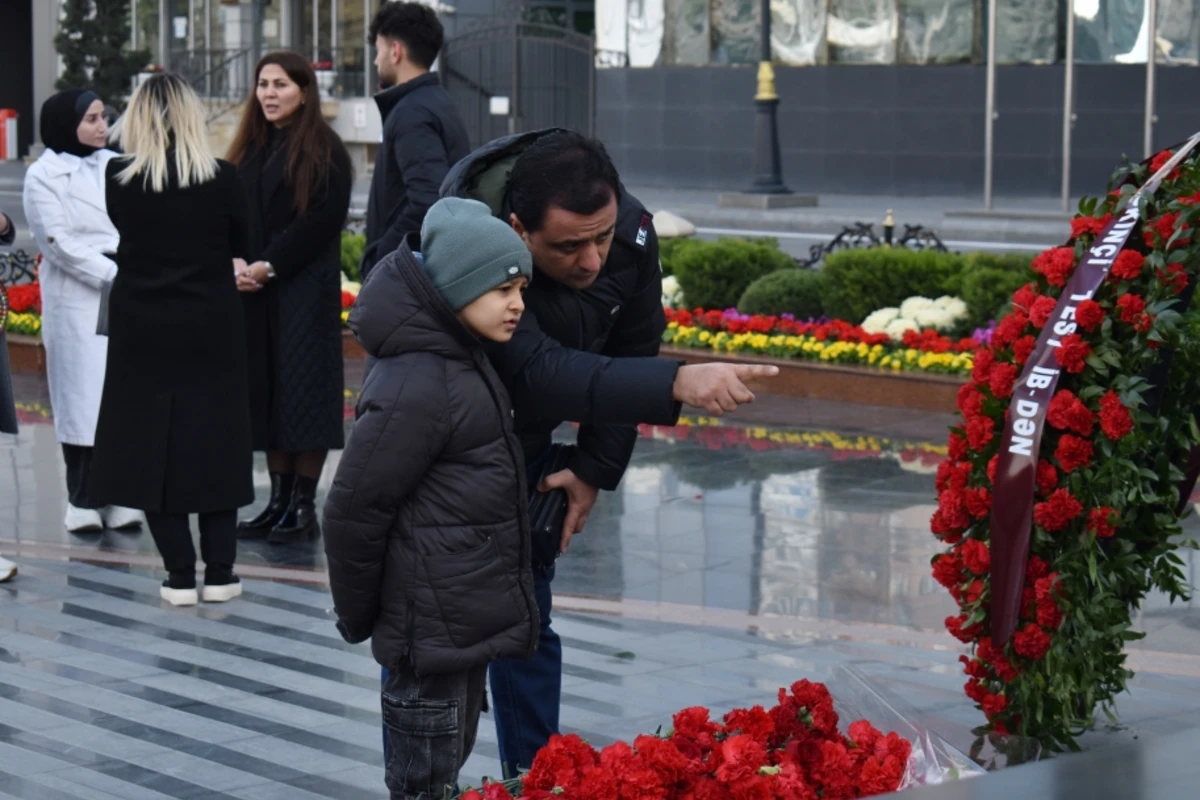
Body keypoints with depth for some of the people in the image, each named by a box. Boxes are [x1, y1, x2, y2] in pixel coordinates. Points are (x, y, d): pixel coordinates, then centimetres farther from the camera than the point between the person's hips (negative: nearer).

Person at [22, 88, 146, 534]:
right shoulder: (44, 176, -1)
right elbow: (59, 243, -8)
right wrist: (114, 275, -13)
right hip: (77, 301, -4)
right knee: (84, 397, -1)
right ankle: (83, 500, 5)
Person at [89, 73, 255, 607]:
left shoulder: (118, 179, -7)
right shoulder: (222, 179, -8)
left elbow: (124, 234, 8)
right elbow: (241, 248, 5)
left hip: (143, 332, 0)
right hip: (212, 332, 0)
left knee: (151, 444, 7)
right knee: (216, 442, 9)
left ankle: (180, 575, 5)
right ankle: (219, 572, 9)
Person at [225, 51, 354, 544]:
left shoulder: (323, 151, -5)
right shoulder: (249, 151, 15)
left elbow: (323, 220, -12)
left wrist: (270, 265, -15)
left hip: (304, 290, -7)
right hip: (253, 292, 7)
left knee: (301, 390, -5)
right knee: (264, 391, 7)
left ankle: (304, 507, -1)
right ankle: (279, 499, 14)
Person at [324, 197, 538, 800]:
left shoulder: (463, 361, 9)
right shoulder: (416, 386, -22)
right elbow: (353, 510, -19)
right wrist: (359, 618, -9)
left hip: (468, 623, 10)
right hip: (431, 631, -10)